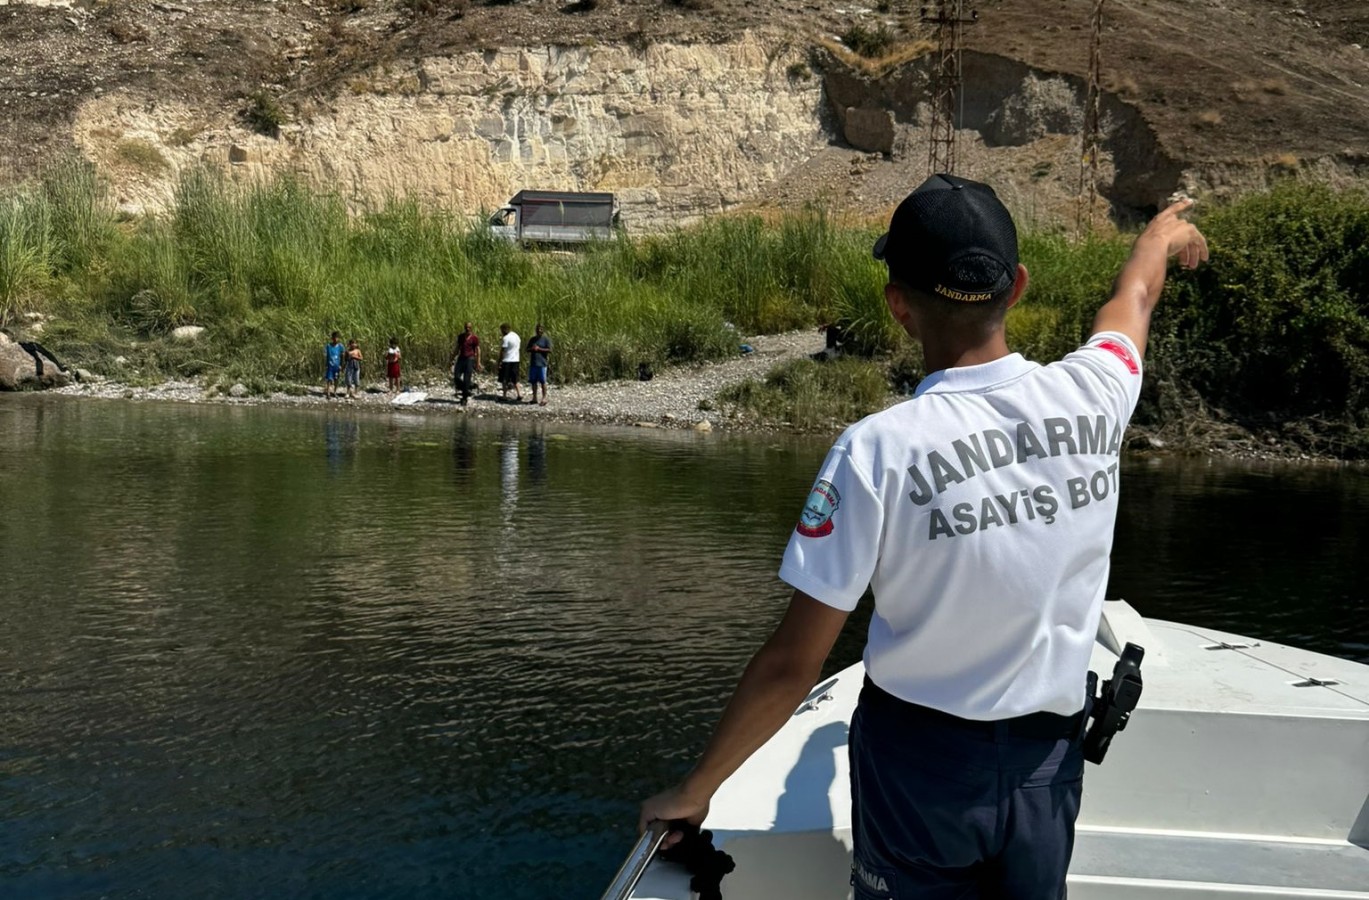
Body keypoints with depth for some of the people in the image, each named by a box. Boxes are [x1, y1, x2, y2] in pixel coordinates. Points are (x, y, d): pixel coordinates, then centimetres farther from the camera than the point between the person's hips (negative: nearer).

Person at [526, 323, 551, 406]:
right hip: (533, 364, 6)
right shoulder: (533, 339, 16)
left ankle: (544, 398, 0)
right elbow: (527, 349, 18)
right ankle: (534, 398, 16)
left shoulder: (546, 339, -1)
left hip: (542, 364, -6)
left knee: (543, 381, -4)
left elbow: (549, 350, -8)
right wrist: (532, 349, -5)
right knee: (533, 381, 8)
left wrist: (539, 349, -13)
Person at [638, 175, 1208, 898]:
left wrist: (694, 790, -4)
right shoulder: (1090, 396, -9)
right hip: (1047, 764, 4)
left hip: (919, 763, -3)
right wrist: (1164, 233, 40)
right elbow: (1134, 296, 17)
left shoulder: (878, 449, -21)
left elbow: (792, 665, -18)